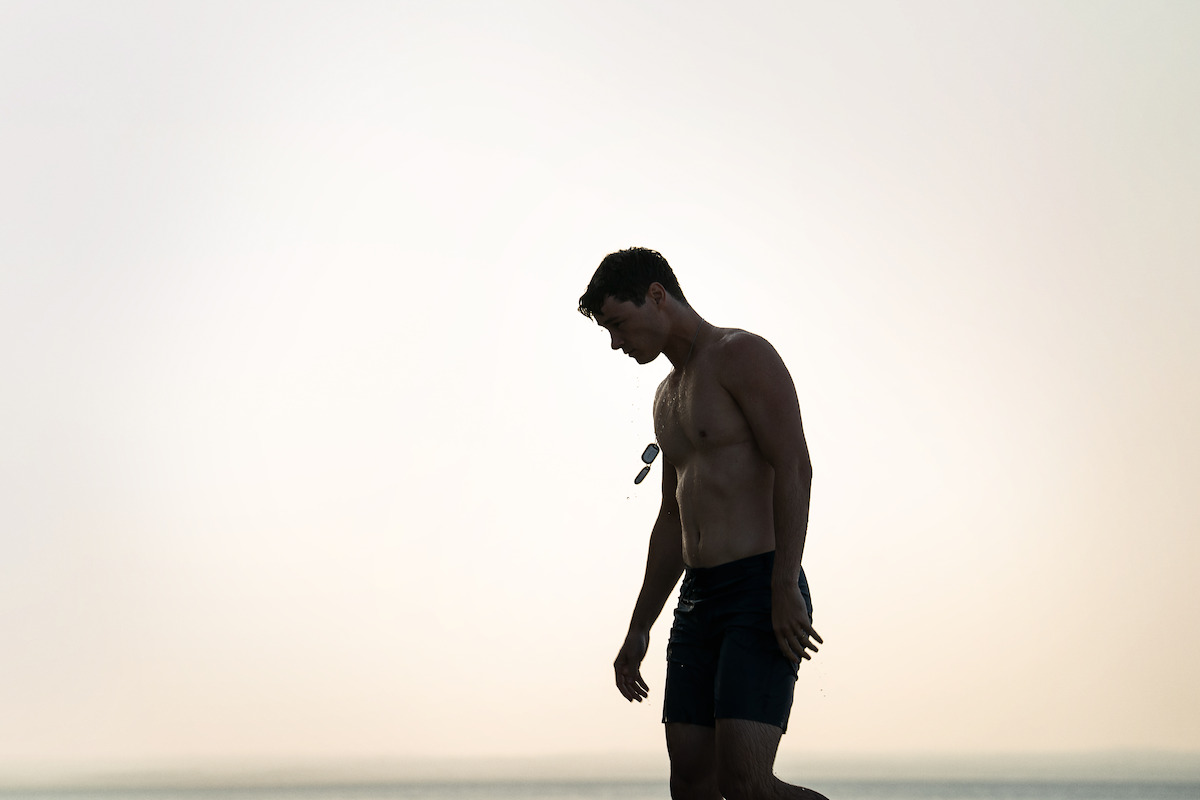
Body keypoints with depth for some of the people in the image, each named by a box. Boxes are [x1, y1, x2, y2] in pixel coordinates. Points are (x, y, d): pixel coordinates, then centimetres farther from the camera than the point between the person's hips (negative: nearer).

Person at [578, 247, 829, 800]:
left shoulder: (742, 356, -4)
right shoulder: (668, 395, 23)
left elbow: (794, 468, -15)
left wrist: (785, 588, -23)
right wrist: (639, 629, 25)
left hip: (762, 592, -9)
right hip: (697, 599, 9)